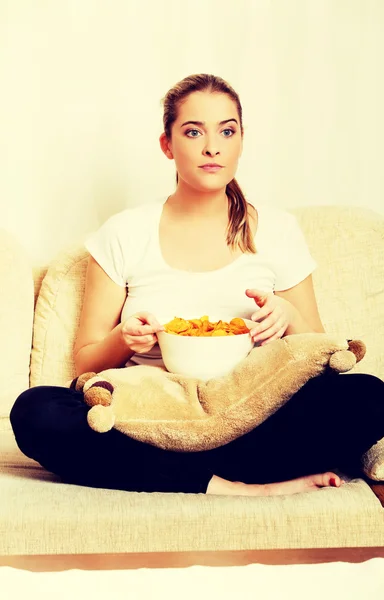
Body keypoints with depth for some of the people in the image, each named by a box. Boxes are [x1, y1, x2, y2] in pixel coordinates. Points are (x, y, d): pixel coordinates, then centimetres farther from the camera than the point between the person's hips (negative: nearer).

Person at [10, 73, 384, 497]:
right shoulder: (124, 235, 5)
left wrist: (289, 317, -10)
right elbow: (85, 362, 8)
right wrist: (123, 339, -14)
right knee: (34, 411, -28)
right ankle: (236, 484, -24)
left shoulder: (277, 231, 7)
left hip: (252, 420, 0)